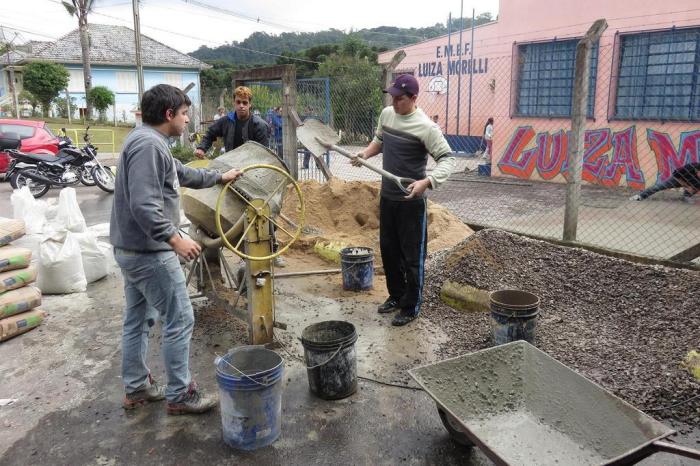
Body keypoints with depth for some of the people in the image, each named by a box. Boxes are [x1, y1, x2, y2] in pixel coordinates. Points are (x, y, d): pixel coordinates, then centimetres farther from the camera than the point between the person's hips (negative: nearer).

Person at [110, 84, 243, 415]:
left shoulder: (148, 141, 14)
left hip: (132, 249, 11)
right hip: (150, 253, -11)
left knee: (138, 320, 18)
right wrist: (175, 239, -29)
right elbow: (144, 205, -28)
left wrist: (220, 177, 37)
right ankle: (179, 395, 11)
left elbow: (182, 174, 28)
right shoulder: (148, 144, -19)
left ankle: (136, 388, 31)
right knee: (179, 321, -1)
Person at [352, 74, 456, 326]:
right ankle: (396, 295, 36)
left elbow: (447, 158, -21)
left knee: (412, 256, 3)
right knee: (388, 250, 18)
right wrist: (365, 153, 2)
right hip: (387, 197, 7)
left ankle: (411, 307, 18)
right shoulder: (387, 114, 3)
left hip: (412, 202, -7)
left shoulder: (425, 126, -19)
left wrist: (427, 182, -36)